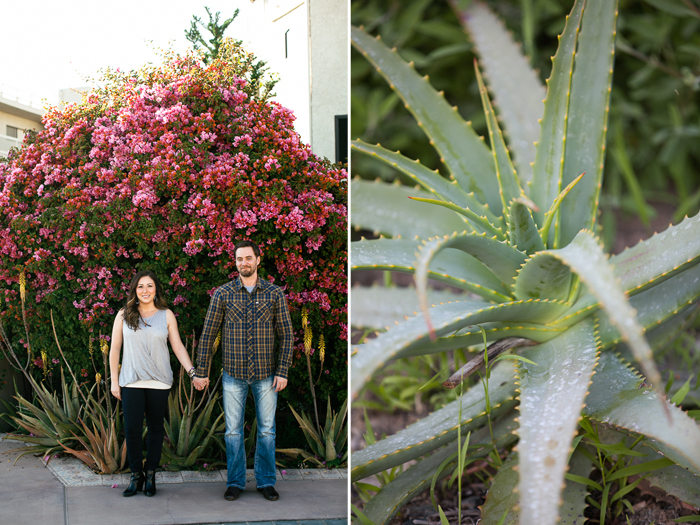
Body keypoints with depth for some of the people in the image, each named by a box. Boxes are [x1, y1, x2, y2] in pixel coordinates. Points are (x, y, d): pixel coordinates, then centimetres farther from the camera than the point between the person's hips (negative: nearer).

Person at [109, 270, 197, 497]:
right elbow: (115, 349, 9)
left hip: (159, 382, 0)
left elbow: (178, 346, 5)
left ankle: (150, 474, 18)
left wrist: (192, 372, -6)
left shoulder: (166, 316, 7)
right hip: (131, 382, 0)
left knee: (156, 428, 6)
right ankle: (136, 475, 11)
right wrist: (114, 380, 5)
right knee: (132, 429, -4)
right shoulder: (124, 316, 6)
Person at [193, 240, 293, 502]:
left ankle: (266, 481, 16)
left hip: (266, 375, 0)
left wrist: (282, 371, -6)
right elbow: (208, 334, 2)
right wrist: (201, 372, -1)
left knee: (266, 429, 5)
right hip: (234, 375, 0)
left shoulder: (274, 294, 0)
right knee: (233, 430, 4)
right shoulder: (223, 294, -1)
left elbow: (286, 334, 1)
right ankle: (235, 482, 14)